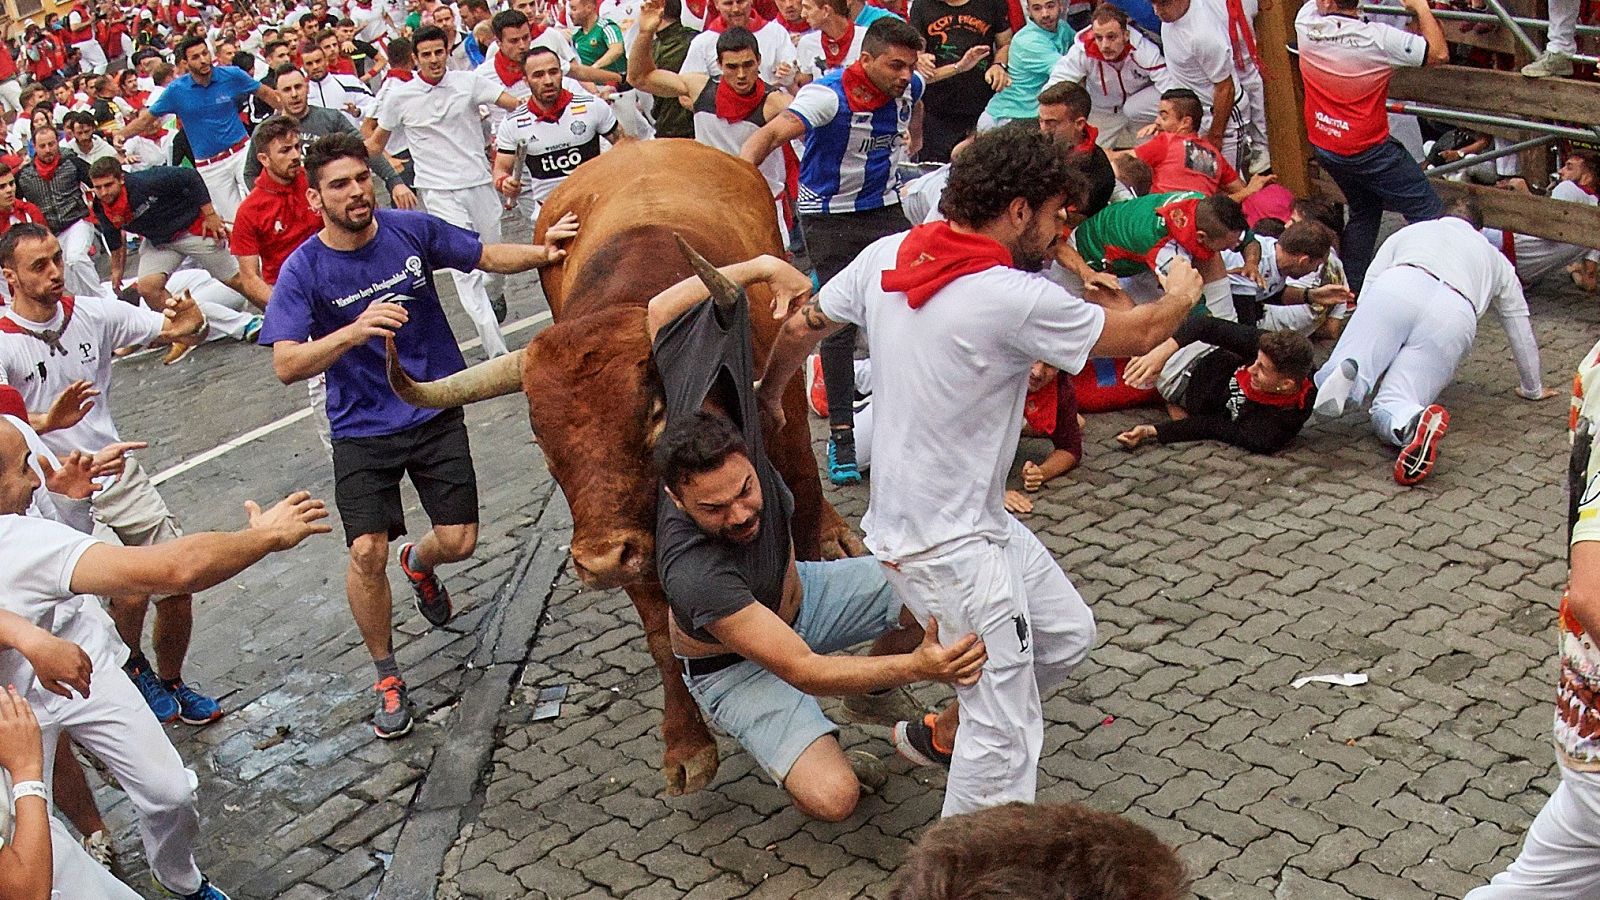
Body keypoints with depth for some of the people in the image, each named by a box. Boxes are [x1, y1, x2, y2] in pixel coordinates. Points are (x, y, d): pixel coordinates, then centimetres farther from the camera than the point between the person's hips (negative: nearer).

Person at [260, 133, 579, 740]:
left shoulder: (412, 230, -6)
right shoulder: (303, 270, -12)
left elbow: (487, 256, 9)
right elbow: (286, 366, -21)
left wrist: (541, 253, -11)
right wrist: (354, 331, -37)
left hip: (437, 412, 2)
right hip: (363, 428, -2)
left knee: (459, 541, -2)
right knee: (367, 553, -14)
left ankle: (419, 563, 40)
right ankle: (387, 677, 9)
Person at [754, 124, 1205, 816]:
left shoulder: (886, 255, -2)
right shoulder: (1015, 299, -23)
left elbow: (798, 328, 11)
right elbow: (1139, 335, -7)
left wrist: (768, 397, 31)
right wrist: (1182, 294, 15)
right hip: (948, 547, -9)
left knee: (1066, 634, 22)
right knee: (1007, 737, -4)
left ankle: (942, 733, 38)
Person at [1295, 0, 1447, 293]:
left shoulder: (1306, 25, -11)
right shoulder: (1377, 37, -22)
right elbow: (1439, 54, -16)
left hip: (1324, 147, 6)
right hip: (1368, 149, -6)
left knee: (1364, 209, 23)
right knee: (1427, 211, 1)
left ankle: (1351, 287, 25)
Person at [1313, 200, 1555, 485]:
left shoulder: (1409, 231, 39)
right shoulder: (1497, 260, 41)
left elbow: (1367, 289, 32)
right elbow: (1521, 329, 44)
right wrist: (1533, 389, 58)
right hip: (1454, 315, 1)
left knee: (1327, 382, -2)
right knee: (1388, 412, -4)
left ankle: (1349, 374, -40)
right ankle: (1409, 421, -41)